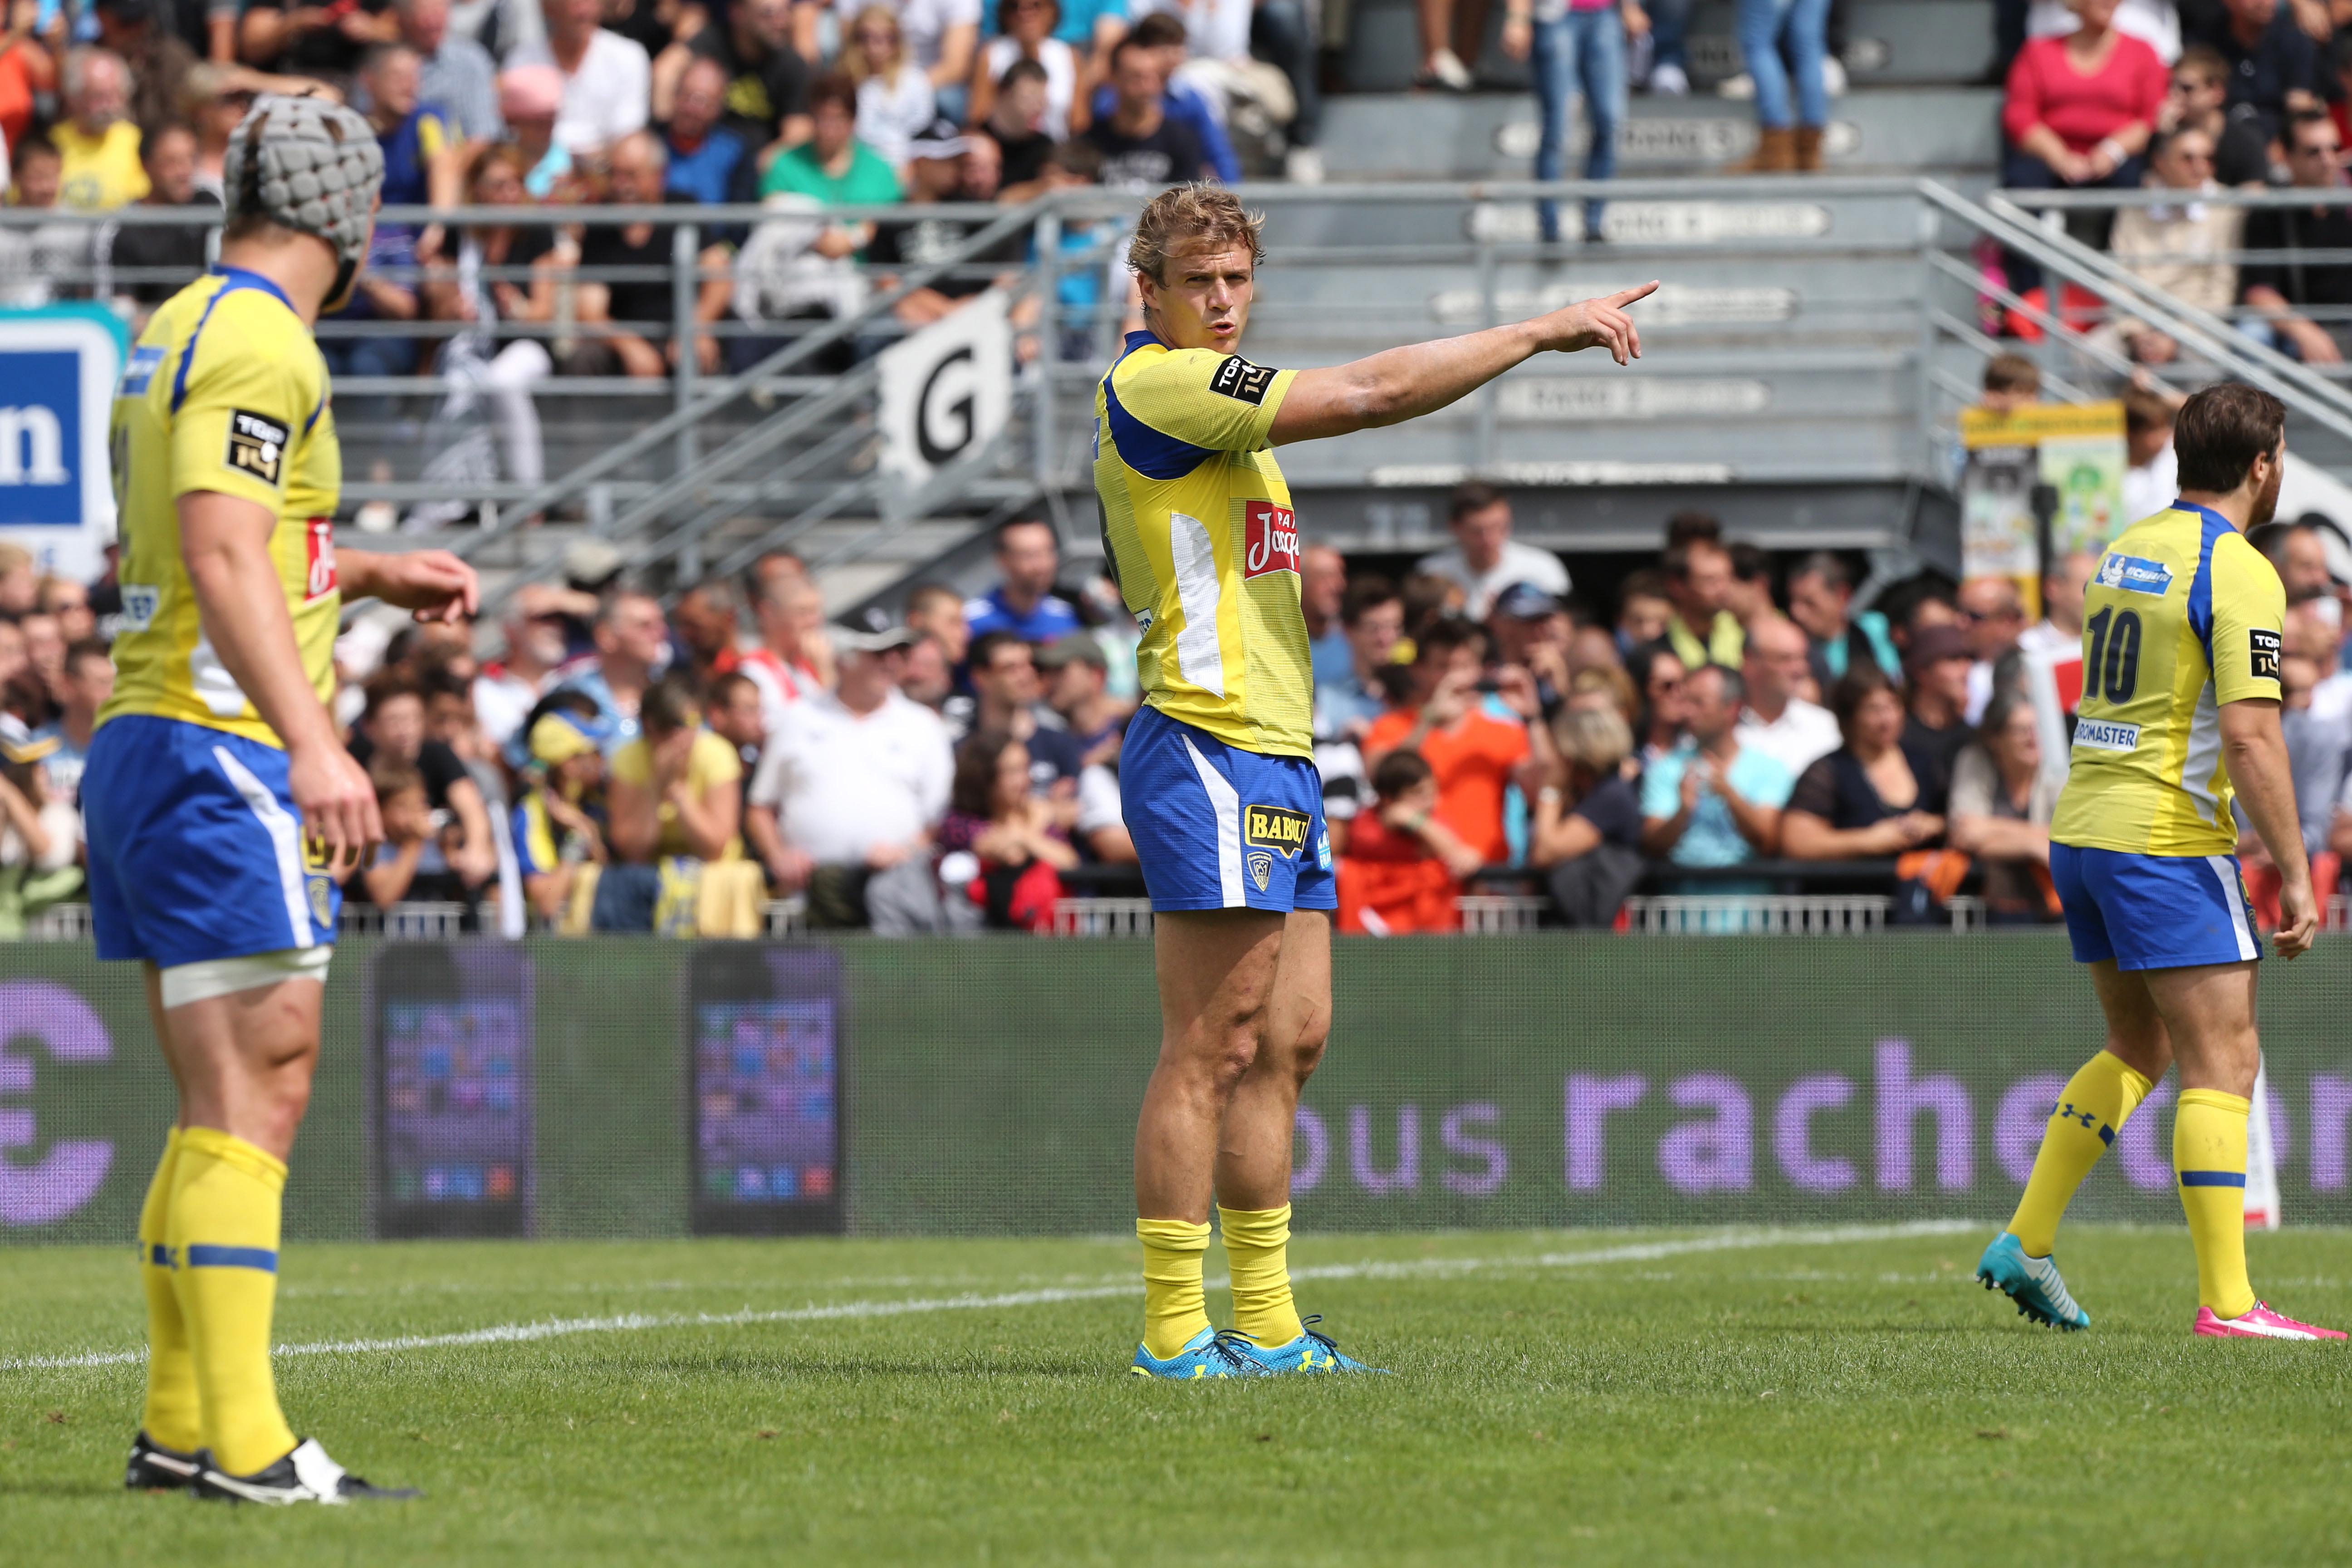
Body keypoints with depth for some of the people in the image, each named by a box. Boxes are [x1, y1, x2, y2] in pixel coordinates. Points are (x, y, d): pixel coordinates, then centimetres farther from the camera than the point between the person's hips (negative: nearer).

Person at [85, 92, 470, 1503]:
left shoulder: (180, 328, 18)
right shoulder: (259, 343, -12)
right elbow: (220, 553, -24)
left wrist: (374, 577, 29)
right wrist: (312, 740, -32)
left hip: (147, 744, 10)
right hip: (218, 752, -10)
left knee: (226, 1108, 13)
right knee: (252, 1104, -12)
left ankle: (178, 1426, 15)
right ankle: (243, 1441, -16)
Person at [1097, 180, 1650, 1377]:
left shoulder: (1207, 397, 21)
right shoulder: (1155, 386, -12)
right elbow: (1369, 395, -19)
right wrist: (1542, 331, -14)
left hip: (1276, 758, 10)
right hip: (1209, 753, -10)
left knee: (1288, 1042, 8)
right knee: (1213, 1047, -10)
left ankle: (1265, 1325, 10)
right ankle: (1174, 1332, -9)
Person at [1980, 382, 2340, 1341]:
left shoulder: (2126, 551, 13)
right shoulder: (2237, 573, -13)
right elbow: (2249, 737, -20)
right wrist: (2294, 872, -15)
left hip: (2080, 829, 9)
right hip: (2167, 842, -9)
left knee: (2138, 1051, 21)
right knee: (2222, 1062, -6)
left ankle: (2025, 1244, 17)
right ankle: (2226, 1301, -10)